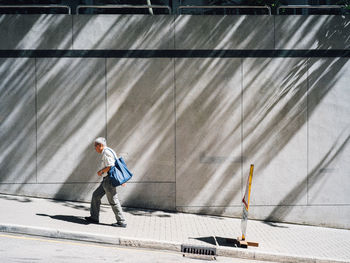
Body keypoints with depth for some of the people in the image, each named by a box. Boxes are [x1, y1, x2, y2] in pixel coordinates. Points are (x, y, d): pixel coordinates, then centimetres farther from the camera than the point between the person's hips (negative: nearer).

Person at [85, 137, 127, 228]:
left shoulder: (106, 153, -14)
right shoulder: (109, 152, 17)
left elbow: (110, 167, -24)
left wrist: (101, 171, -8)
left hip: (109, 179, -10)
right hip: (106, 180, 10)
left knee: (113, 201, -5)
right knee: (96, 195, 14)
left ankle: (121, 222, 1)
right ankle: (94, 217, 19)